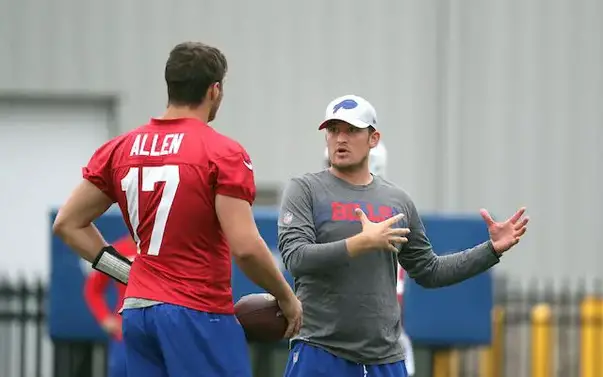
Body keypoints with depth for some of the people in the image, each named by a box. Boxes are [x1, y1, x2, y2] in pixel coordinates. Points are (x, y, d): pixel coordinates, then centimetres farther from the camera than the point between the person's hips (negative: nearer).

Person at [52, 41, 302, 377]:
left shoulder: (120, 148, 10)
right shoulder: (223, 152, -9)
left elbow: (68, 224, 14)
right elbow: (245, 247, -15)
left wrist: (127, 271, 15)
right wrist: (286, 298, -1)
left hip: (137, 311, 7)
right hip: (199, 314, -6)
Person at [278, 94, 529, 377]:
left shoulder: (398, 201, 14)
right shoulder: (304, 190, 1)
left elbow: (428, 272, 21)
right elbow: (296, 258, -13)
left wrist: (492, 249, 13)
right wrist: (362, 243, -23)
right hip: (319, 354, -4)